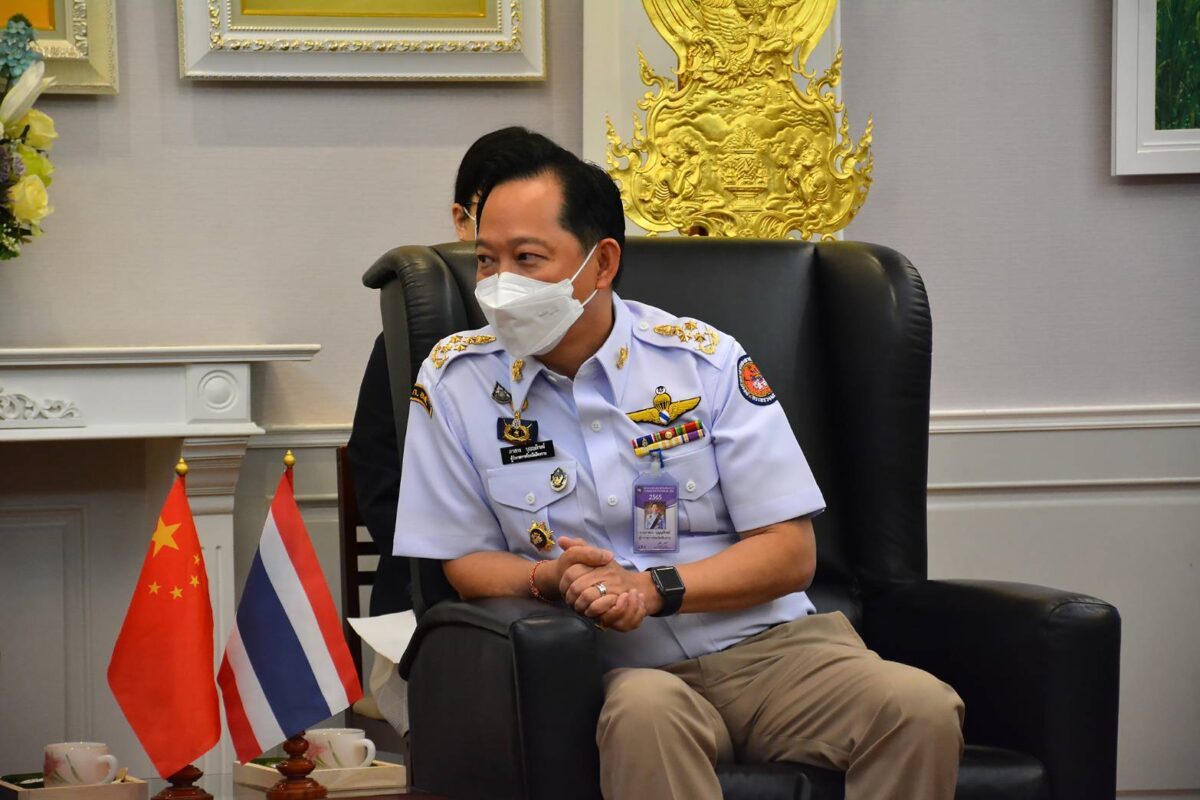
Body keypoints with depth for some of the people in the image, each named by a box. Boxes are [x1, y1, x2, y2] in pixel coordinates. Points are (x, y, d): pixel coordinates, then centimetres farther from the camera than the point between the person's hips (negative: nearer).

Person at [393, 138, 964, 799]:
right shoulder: (454, 379, 4)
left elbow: (790, 553, 1)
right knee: (644, 710, -40)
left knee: (924, 710, -27)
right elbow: (467, 561, 8)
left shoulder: (705, 360, 2)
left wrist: (651, 587, -15)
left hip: (766, 645, 2)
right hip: (615, 668, -1)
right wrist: (552, 578, -14)